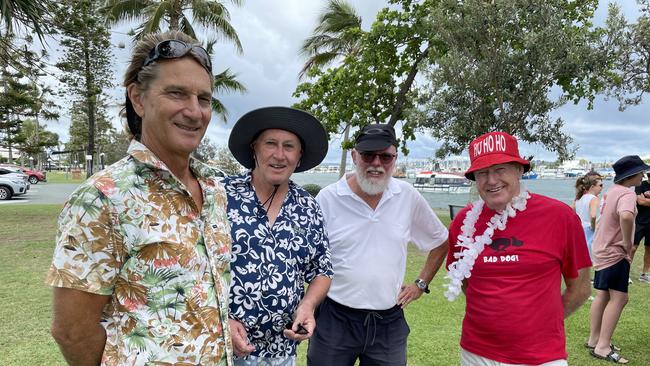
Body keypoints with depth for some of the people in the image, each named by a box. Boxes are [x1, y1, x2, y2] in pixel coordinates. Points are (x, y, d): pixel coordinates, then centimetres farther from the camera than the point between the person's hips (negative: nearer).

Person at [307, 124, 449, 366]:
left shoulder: (408, 197, -1)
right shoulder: (327, 198, -9)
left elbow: (440, 242, 15)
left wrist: (421, 284, 11)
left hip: (389, 322, 2)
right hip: (334, 319, -2)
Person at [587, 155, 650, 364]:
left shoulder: (612, 191, 11)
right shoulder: (626, 194, -18)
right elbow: (626, 216, -40)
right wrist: (628, 245, -28)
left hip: (603, 250, 10)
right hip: (615, 253, -10)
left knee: (602, 296, 15)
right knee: (618, 298, -6)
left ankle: (594, 340, 24)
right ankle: (602, 347, -4)